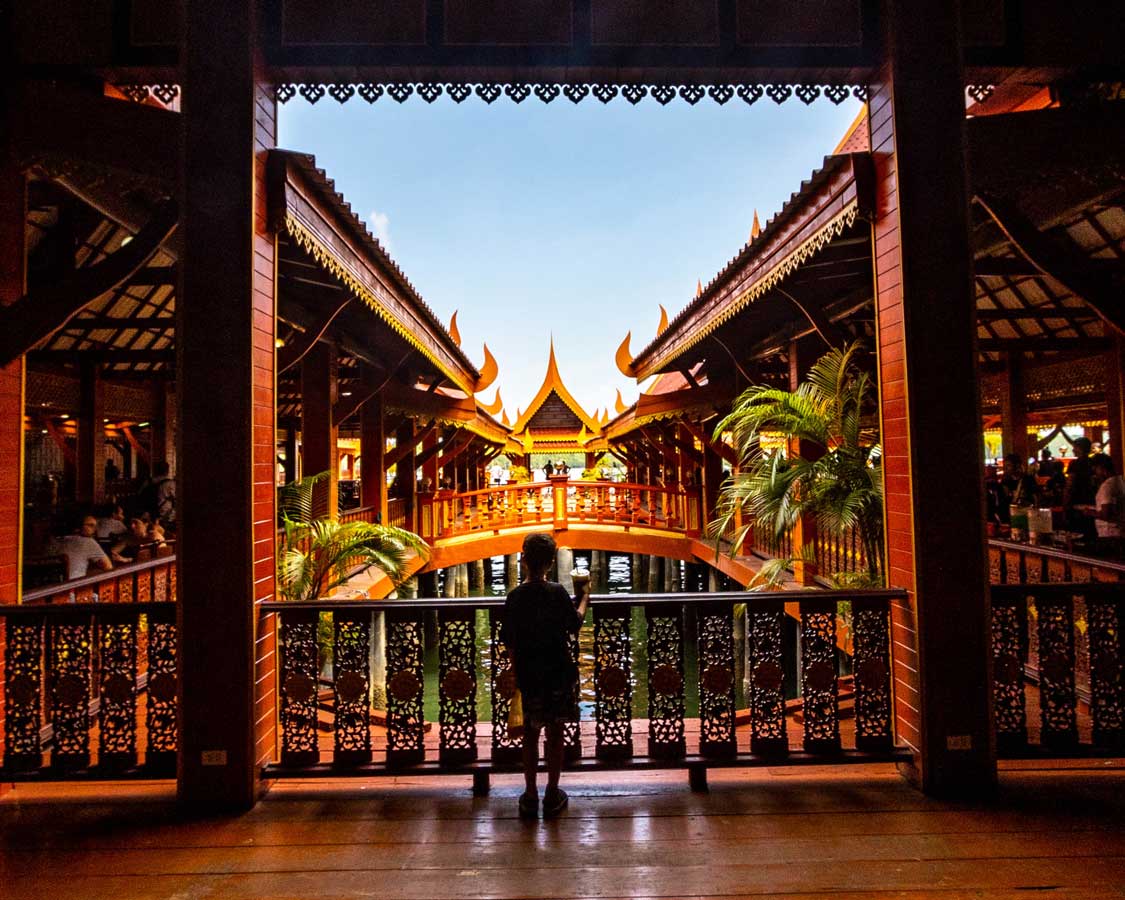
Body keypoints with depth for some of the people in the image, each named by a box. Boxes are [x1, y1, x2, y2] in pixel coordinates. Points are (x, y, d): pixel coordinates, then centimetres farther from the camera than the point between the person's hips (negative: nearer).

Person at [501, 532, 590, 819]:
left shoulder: (515, 597, -8)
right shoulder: (557, 593, -14)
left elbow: (508, 641, -2)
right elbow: (575, 625, 0)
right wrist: (584, 597, 16)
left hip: (528, 676, 2)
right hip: (559, 674, -1)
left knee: (530, 734, 13)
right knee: (555, 733, 10)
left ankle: (530, 796, 20)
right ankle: (552, 796, 19)